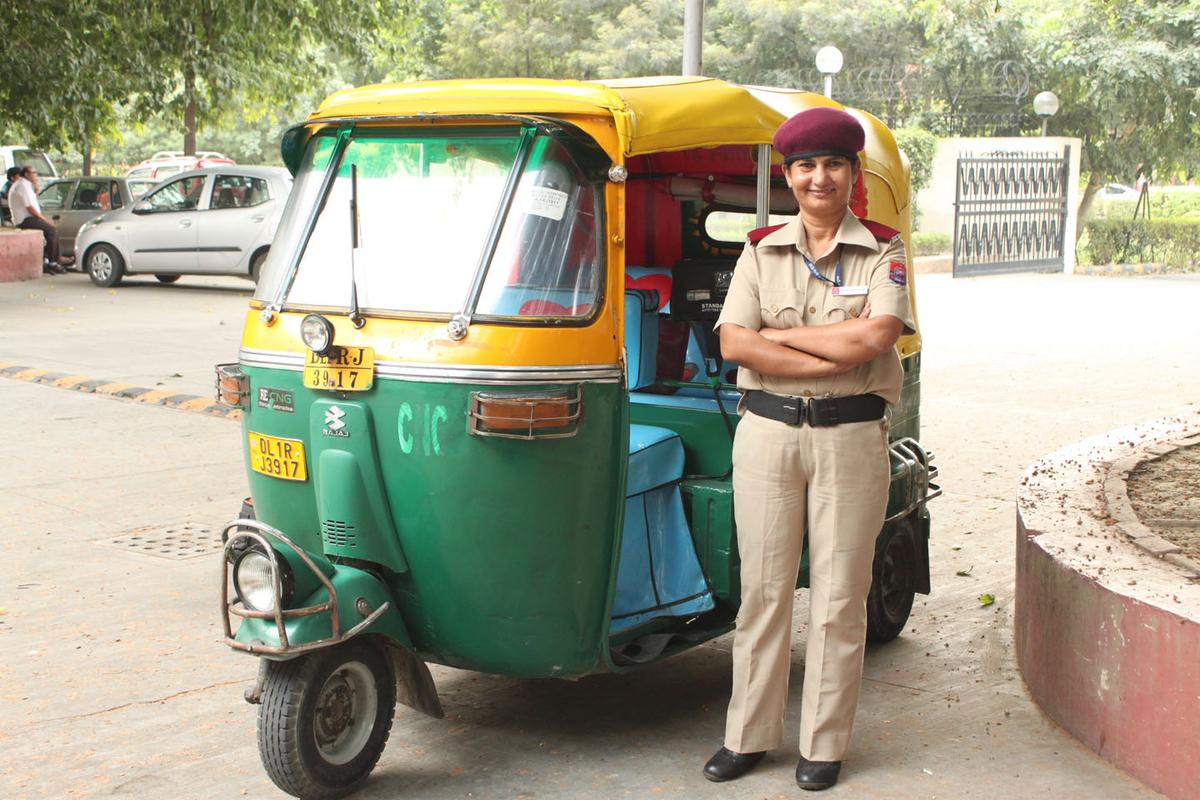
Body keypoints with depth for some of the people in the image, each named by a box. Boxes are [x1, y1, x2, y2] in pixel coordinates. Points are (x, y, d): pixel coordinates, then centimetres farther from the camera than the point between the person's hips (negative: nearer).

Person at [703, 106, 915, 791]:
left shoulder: (883, 252, 3)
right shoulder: (761, 252, 8)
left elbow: (873, 337, -15)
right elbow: (734, 344, -5)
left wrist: (777, 332, -9)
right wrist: (838, 350, -12)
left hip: (851, 438, -2)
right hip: (767, 432, 2)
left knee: (839, 598, 4)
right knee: (763, 589, 6)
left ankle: (825, 744, 15)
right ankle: (750, 734, 18)